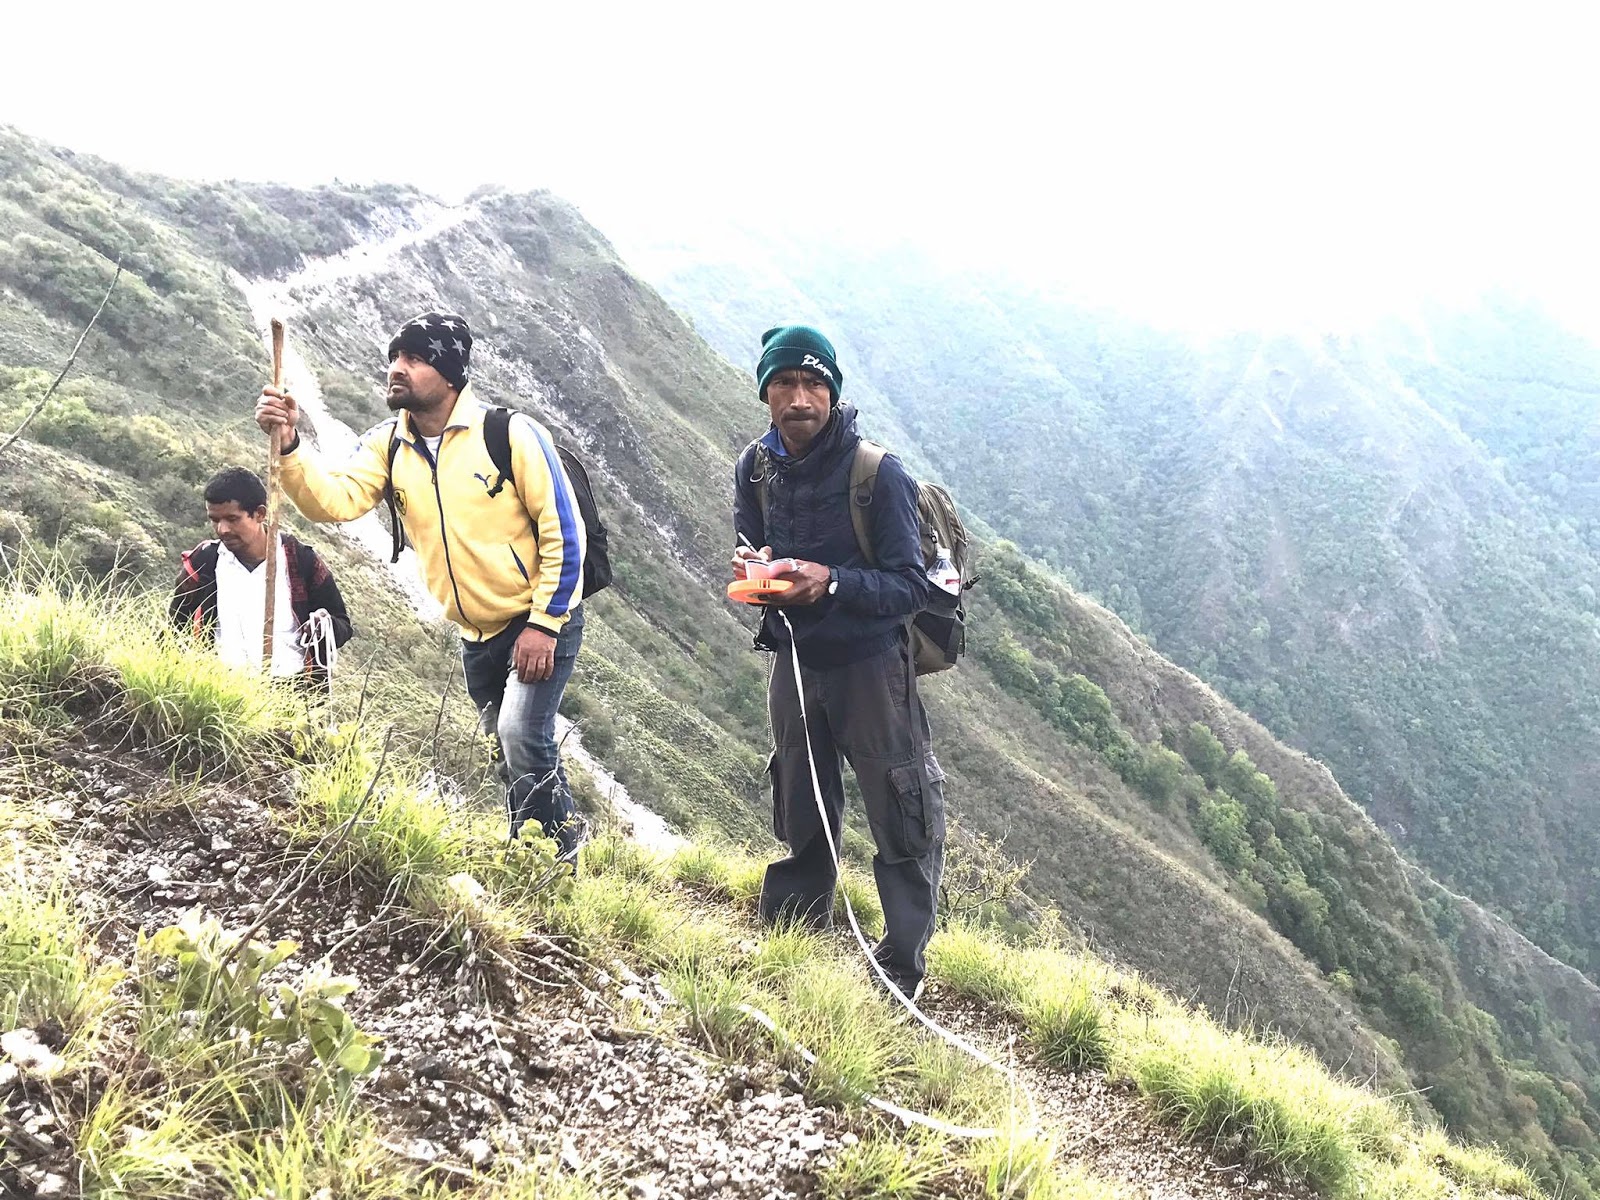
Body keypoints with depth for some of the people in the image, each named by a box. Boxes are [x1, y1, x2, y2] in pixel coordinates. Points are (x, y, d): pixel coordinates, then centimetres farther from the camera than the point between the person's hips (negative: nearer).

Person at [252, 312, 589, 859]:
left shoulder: (510, 433, -16)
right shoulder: (388, 446, -1)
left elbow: (563, 530, -15)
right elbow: (335, 499, -16)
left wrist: (544, 625, -18)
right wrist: (288, 445, -32)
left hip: (542, 621, -6)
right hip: (477, 635, 7)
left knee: (522, 735, -21)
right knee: (507, 751, 15)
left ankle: (554, 862, -2)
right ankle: (565, 829, 34)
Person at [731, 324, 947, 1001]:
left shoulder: (879, 474, -19)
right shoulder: (755, 467, -3)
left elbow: (910, 585, -20)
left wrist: (831, 583, -36)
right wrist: (748, 567, -17)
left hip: (869, 662, -5)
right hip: (793, 658, 5)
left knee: (905, 822, 1)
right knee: (800, 814, 20)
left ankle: (902, 969, 18)